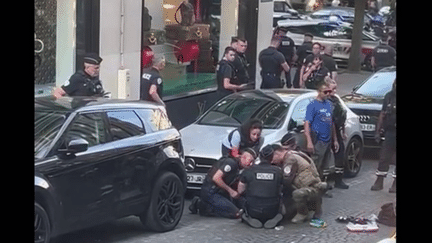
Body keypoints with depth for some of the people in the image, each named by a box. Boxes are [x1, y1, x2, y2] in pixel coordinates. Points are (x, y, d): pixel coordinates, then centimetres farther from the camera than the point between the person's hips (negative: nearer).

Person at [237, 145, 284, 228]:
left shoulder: (248, 171, -6)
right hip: (271, 212, 0)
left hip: (253, 212, 0)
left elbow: (240, 191, 4)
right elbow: (279, 191, 10)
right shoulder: (278, 171, -3)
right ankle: (273, 219, 4)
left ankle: (248, 218, 3)